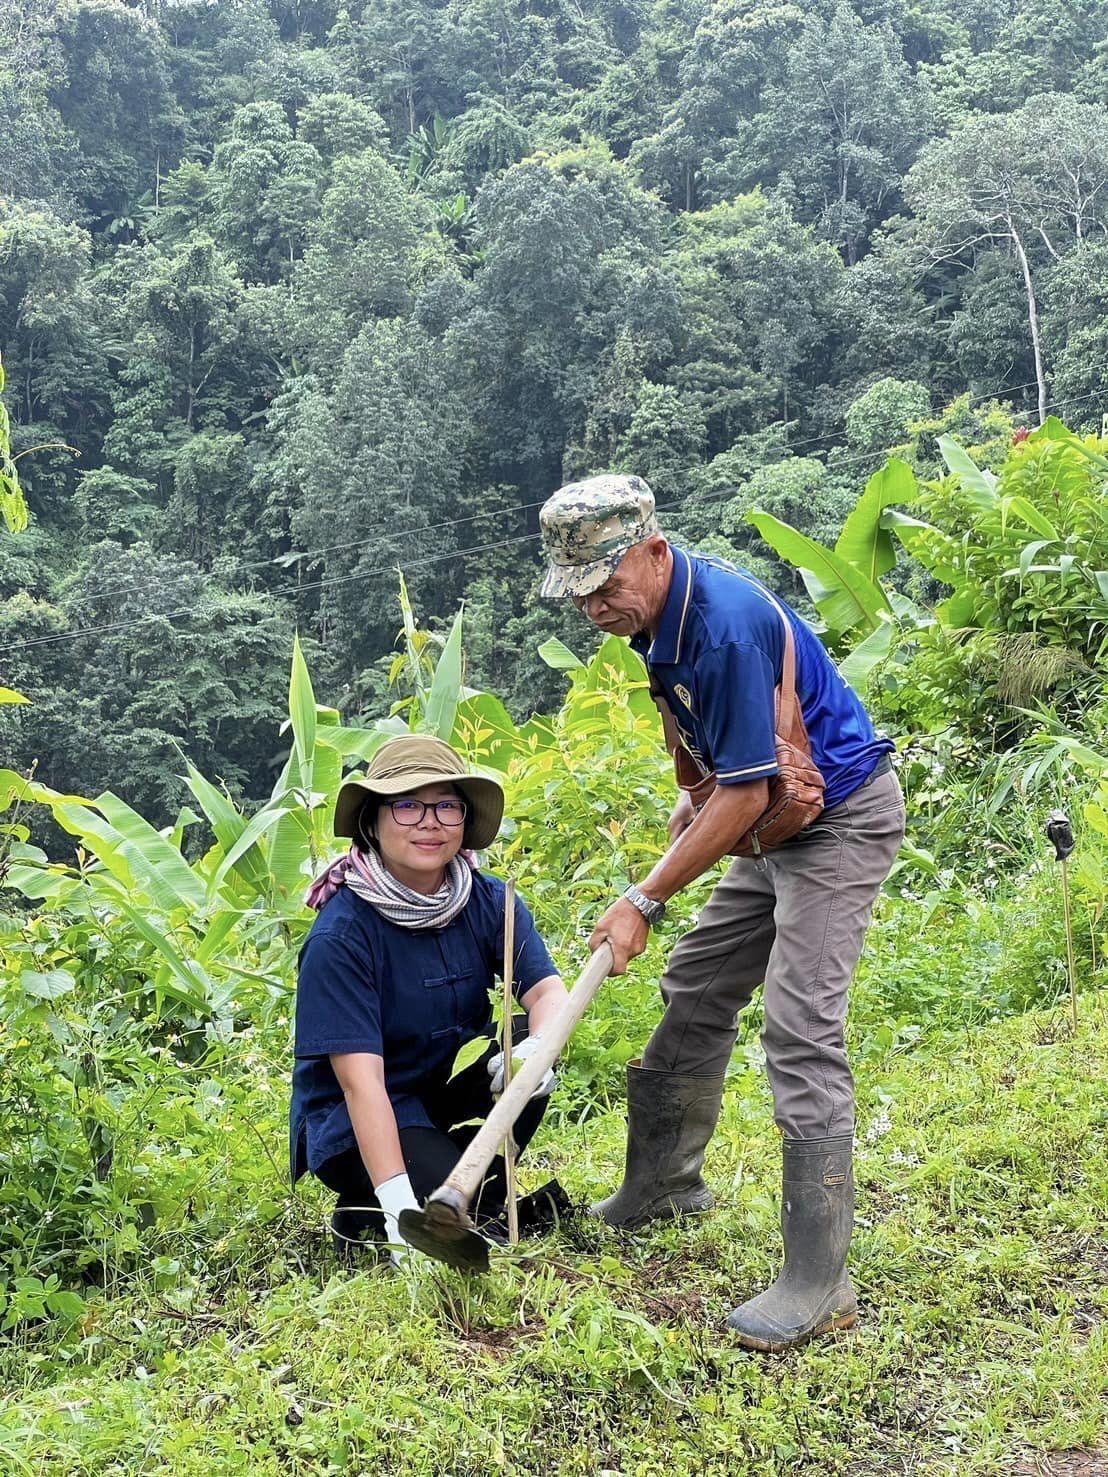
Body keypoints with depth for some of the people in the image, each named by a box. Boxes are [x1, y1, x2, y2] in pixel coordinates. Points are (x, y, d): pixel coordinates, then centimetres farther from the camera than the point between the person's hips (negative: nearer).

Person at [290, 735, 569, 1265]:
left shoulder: (489, 902, -7)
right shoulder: (340, 934, -23)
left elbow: (548, 989, -18)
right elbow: (361, 1079, -28)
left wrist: (537, 1048, -43)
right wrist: (400, 1206, -35)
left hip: (448, 1092, 5)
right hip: (355, 1124, -5)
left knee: (524, 1063, -23)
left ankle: (481, 1209, -3)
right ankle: (361, 1215, 4)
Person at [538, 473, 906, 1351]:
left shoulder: (728, 625, -29)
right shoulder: (658, 612, 0)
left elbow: (746, 794, -27)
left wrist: (645, 902, -21)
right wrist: (697, 794, 15)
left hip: (843, 820, -10)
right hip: (782, 819, 10)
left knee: (801, 1034, -16)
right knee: (695, 995, 15)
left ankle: (818, 1285, -11)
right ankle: (664, 1186, 31)